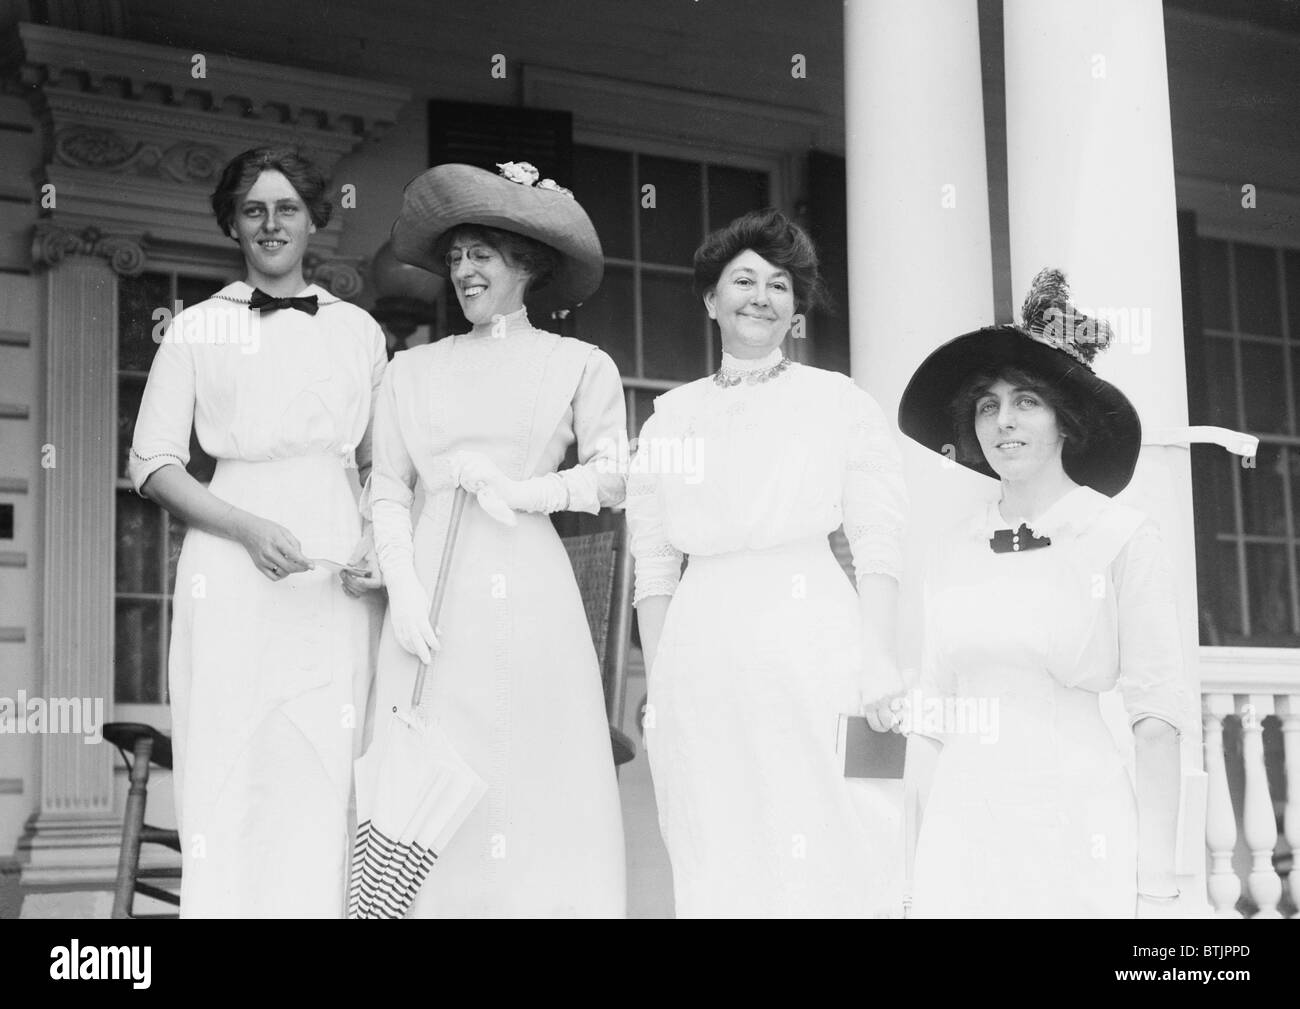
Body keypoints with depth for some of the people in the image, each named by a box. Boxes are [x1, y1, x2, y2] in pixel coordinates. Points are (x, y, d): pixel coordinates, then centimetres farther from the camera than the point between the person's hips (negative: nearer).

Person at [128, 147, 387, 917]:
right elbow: (153, 463, 3)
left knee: (329, 776, 0)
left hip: (339, 573, 2)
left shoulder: (358, 329, 14)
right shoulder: (197, 328, 7)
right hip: (235, 565, -2)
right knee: (230, 771, -3)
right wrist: (250, 529, -11)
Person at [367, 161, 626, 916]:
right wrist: (404, 593, -3)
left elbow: (613, 477, 0)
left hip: (528, 598, -2)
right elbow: (388, 493, 9)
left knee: (534, 787, -4)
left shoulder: (579, 365, 9)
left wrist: (516, 488, -9)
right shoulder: (414, 370, 14)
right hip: (433, 600, 2)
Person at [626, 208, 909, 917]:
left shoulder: (841, 401, 6)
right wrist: (658, 683, 5)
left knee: (817, 853, -4)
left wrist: (878, 656, -9)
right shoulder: (671, 414, 13)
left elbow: (878, 543, 1)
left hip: (811, 645, -2)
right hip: (700, 652, 3)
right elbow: (652, 564, 11)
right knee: (713, 864, 5)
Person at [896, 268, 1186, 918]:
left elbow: (1155, 717, -6)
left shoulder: (1123, 539, -3)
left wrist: (1155, 886, -11)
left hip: (1070, 822, -3)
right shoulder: (953, 549, 8)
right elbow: (932, 713, 10)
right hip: (961, 834, 3)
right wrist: (921, 859, 6)